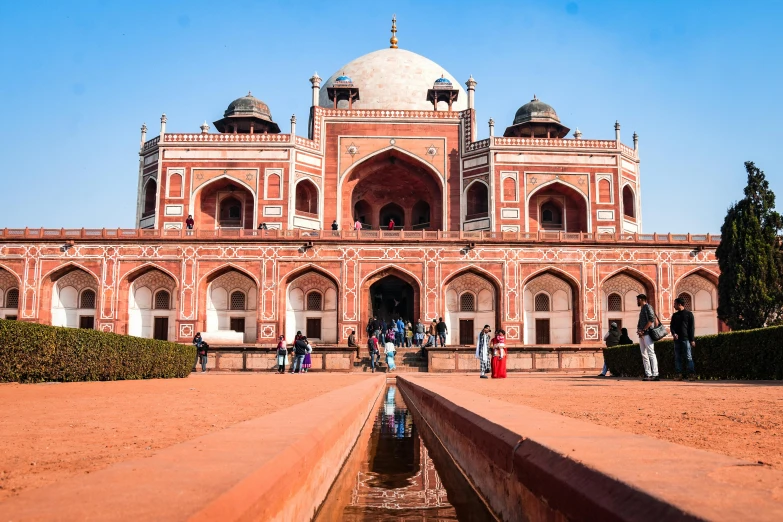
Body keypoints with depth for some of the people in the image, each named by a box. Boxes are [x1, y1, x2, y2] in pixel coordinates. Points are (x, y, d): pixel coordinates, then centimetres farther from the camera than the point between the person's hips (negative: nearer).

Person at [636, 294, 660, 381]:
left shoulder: (647, 307, -4)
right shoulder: (642, 309, 23)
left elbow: (652, 319, -16)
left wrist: (643, 330, -16)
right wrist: (638, 329, 4)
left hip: (647, 334, -10)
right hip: (642, 335, 10)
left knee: (651, 354, -13)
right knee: (644, 355, 6)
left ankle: (655, 374, -18)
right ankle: (648, 374, 5)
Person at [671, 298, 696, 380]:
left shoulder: (689, 314, 3)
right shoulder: (675, 315, 18)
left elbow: (692, 327, -1)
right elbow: (671, 326, 16)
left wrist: (692, 339, -8)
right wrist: (674, 333, -6)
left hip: (686, 339, -5)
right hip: (677, 339, 5)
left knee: (688, 357, -7)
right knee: (677, 357, 2)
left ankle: (691, 374, -7)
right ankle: (679, 374, 4)